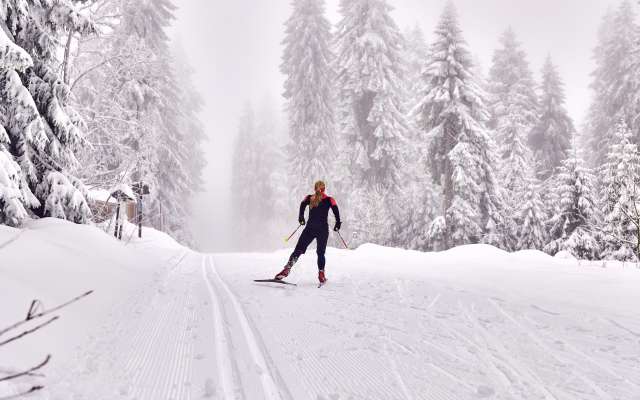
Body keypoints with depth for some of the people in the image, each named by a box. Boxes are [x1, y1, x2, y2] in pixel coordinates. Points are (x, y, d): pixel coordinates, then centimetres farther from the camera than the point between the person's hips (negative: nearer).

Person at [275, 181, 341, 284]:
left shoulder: (309, 198, 8)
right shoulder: (329, 199, 4)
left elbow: (303, 205, -8)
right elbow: (335, 209, -8)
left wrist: (301, 218, 1)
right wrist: (338, 223, 0)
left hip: (310, 229, 1)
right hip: (323, 230, -1)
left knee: (298, 250, 2)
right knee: (321, 253, 12)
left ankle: (287, 270, -13)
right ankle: (321, 275, 4)